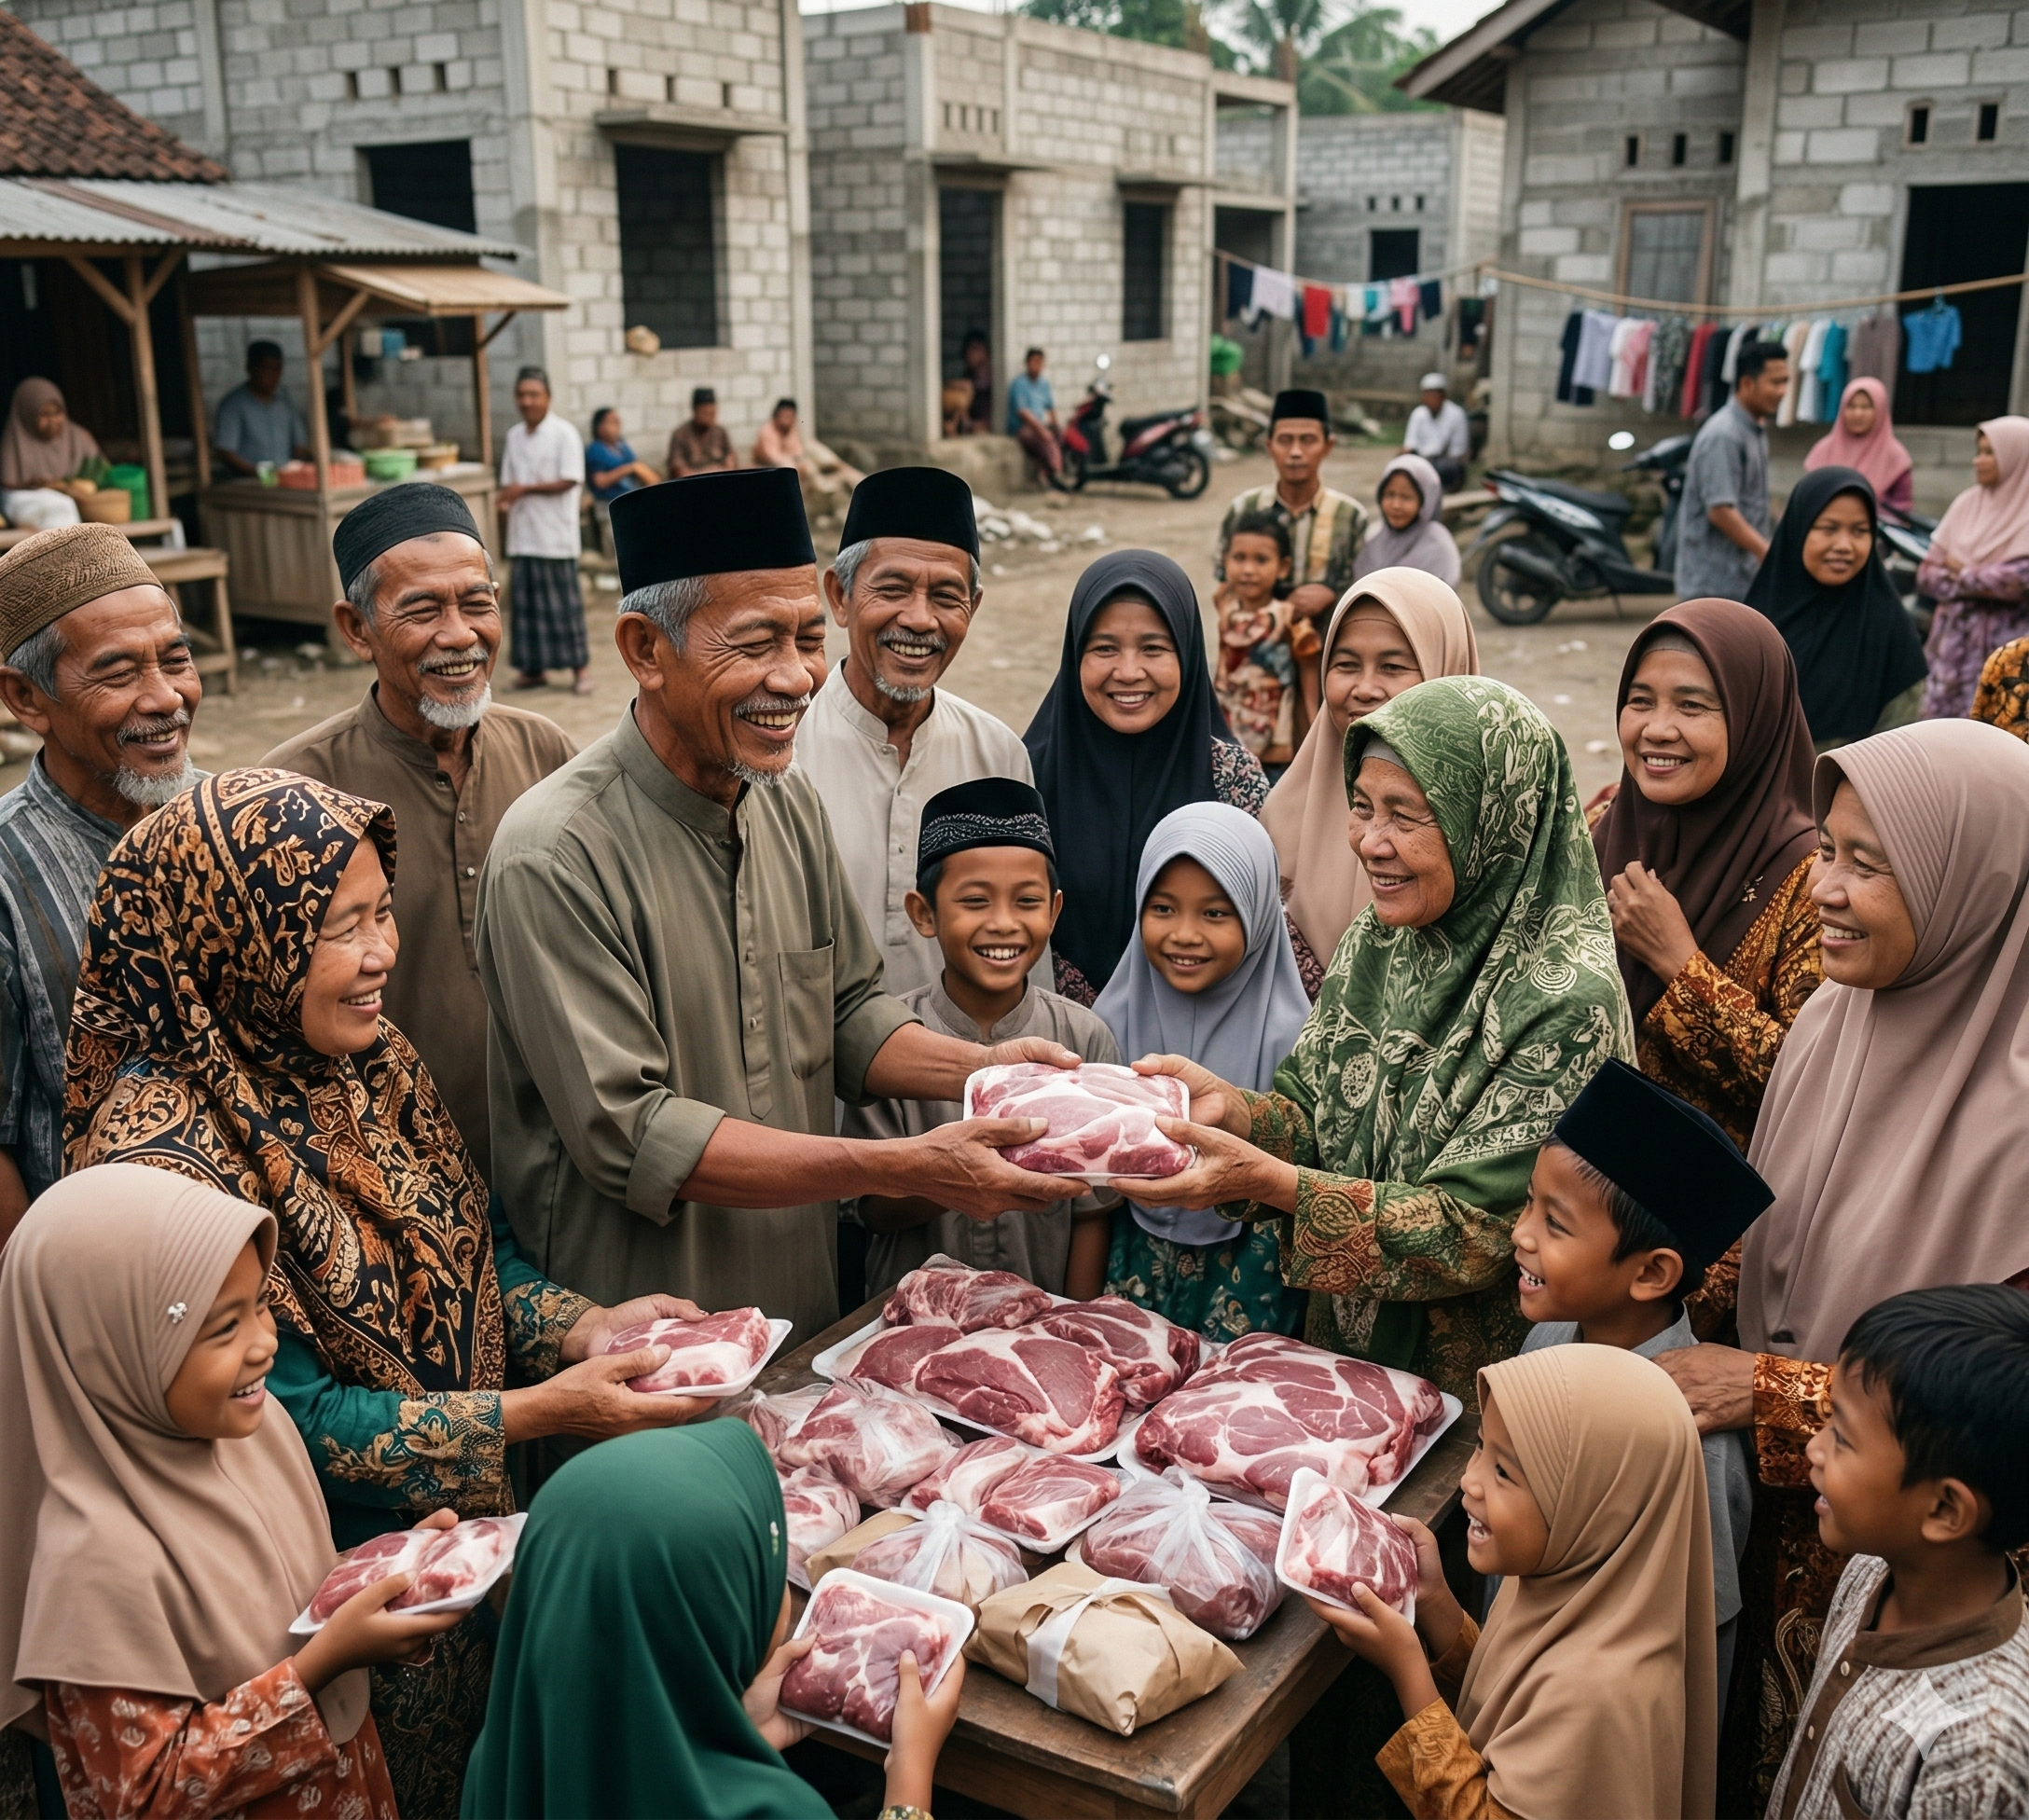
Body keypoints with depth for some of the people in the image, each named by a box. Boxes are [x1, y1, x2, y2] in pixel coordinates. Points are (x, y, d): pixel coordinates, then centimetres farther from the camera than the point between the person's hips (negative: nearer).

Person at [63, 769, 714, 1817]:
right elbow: (295, 1419, -23)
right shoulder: (166, 1152, -25)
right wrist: (541, 1411, -25)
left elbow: (473, 1249, 7)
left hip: (471, 1528, 7)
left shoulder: (368, 1060, -2)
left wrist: (580, 1328, -11)